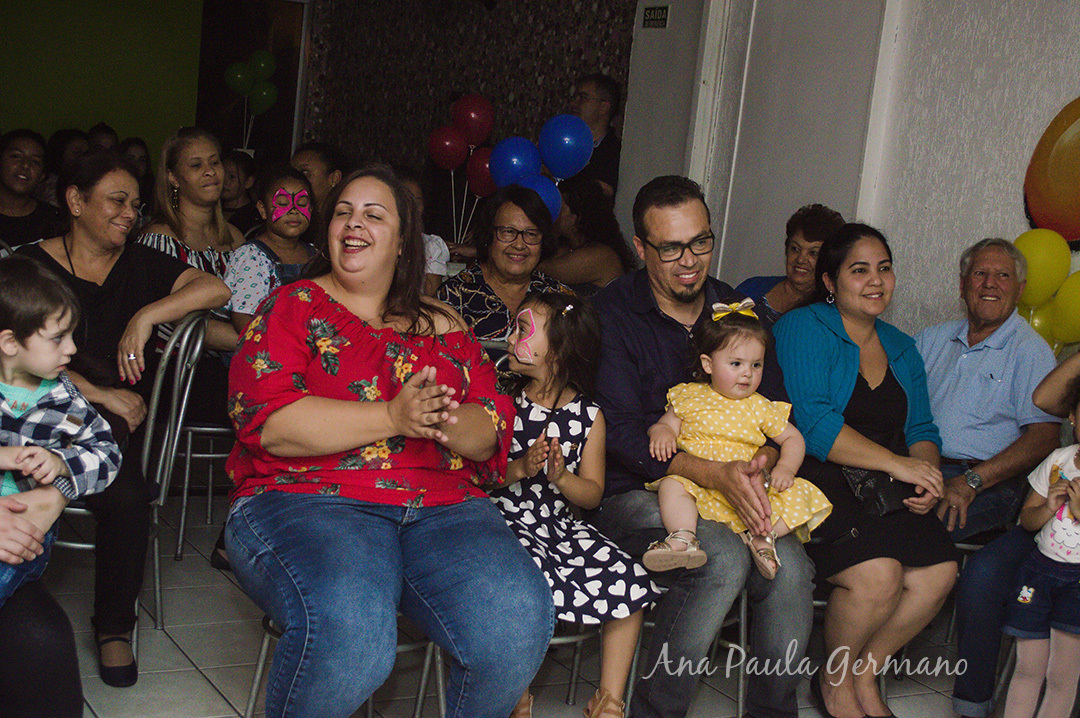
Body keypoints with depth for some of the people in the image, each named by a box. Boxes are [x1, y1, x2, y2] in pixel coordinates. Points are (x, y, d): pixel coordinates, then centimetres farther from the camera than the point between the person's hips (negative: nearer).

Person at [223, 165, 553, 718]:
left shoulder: (441, 325, 20)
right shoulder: (292, 308, 10)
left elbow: (492, 431, 11)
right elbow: (267, 420, -7)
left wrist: (445, 422, -13)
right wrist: (394, 417, -14)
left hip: (443, 507, 3)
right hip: (305, 500, -3)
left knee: (518, 621, -25)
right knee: (348, 632, -34)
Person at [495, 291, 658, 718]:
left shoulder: (588, 415, 5)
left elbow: (593, 494, 6)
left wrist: (561, 477, -14)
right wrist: (519, 468, -18)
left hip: (562, 523, 3)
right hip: (505, 521, -2)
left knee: (631, 585, -15)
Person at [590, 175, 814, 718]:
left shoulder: (739, 311, 12)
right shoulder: (610, 313, -4)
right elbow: (622, 433, -14)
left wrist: (759, 465, -16)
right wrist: (716, 475, -26)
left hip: (730, 492, 4)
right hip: (633, 494, -4)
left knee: (790, 566, -23)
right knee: (725, 558, -30)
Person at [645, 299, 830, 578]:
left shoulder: (760, 407, 14)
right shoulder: (689, 397, 11)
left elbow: (792, 438, 18)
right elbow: (667, 424, 13)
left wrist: (785, 467, -2)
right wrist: (661, 433, -13)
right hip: (697, 484, -1)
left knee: (797, 495, -18)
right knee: (672, 484, -32)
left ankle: (762, 536, -30)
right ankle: (683, 539, -44)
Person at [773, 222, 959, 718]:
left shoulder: (901, 348, 20)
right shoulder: (803, 329, -3)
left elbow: (921, 430, 18)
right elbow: (813, 425, -16)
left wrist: (926, 475, -6)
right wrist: (897, 463, -17)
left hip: (884, 491, 7)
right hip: (813, 480, -7)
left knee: (938, 571, -16)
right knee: (878, 574, -27)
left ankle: (864, 676, 7)